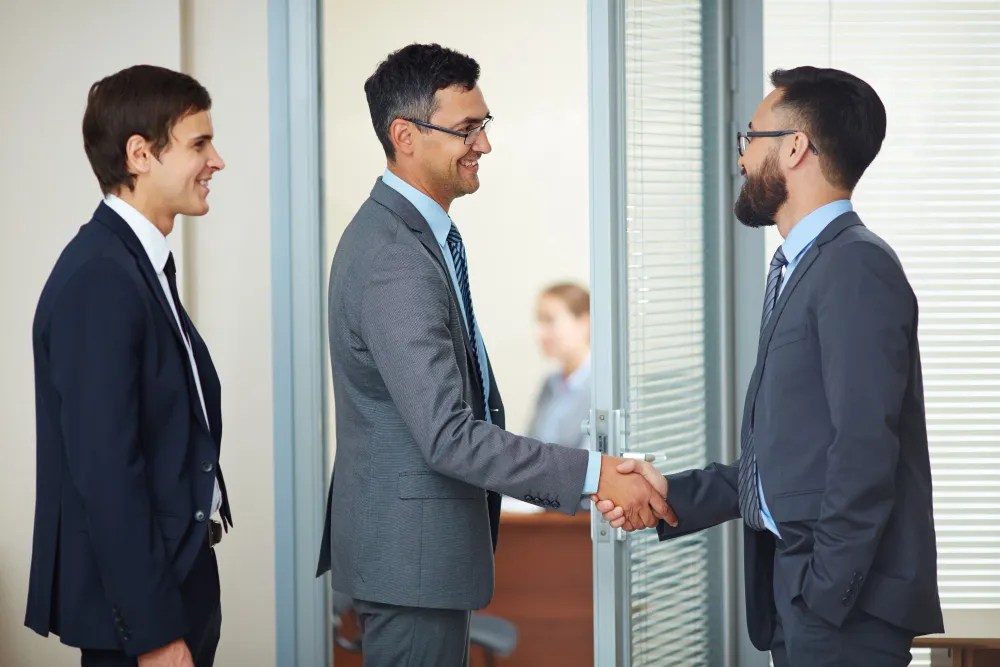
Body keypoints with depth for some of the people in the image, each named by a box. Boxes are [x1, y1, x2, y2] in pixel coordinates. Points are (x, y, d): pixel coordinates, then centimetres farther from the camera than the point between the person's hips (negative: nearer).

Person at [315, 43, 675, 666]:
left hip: (414, 539, 11)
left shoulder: (403, 230, 11)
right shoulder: (394, 261, -22)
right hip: (411, 547, -11)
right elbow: (447, 435, -27)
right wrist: (592, 475, -25)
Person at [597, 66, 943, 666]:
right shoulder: (801, 269, 17)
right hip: (799, 593, 9)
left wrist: (826, 590, -20)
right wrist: (676, 494, 11)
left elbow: (865, 448, -19)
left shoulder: (857, 267, -13)